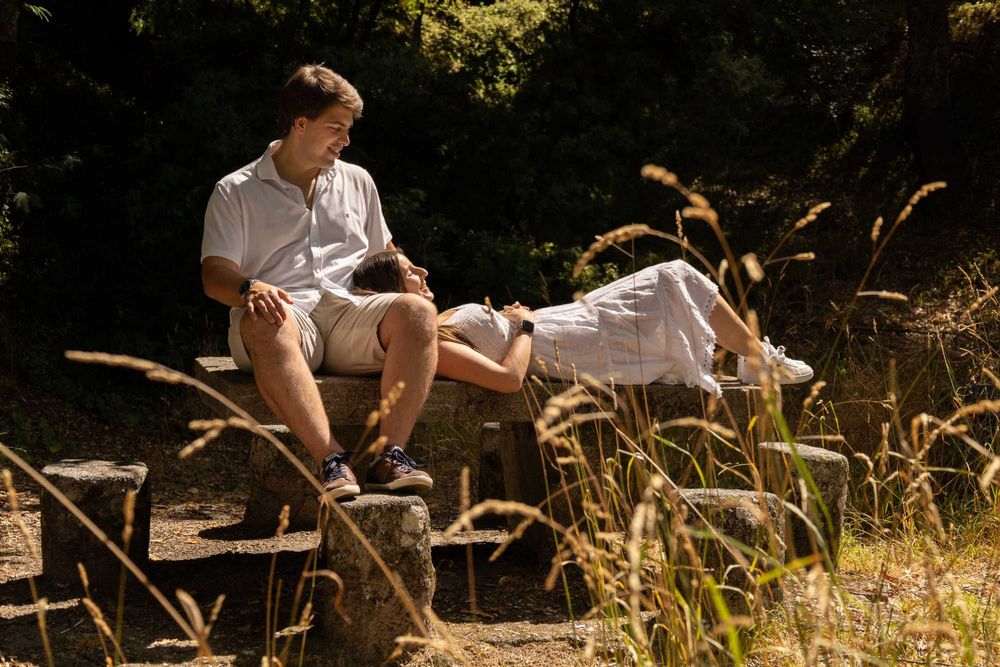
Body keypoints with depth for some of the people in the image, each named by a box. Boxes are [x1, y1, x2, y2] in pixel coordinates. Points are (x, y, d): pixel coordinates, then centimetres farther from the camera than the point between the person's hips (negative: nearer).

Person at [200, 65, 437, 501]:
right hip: (287, 313, -3)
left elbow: (382, 253, 36)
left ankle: (390, 454, -36)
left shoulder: (356, 182, 25)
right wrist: (251, 289, -22)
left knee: (416, 312, -29)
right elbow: (215, 274, 1)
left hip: (350, 313, 4)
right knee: (263, 324, -41)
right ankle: (332, 460, -48)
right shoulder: (236, 191, 11)